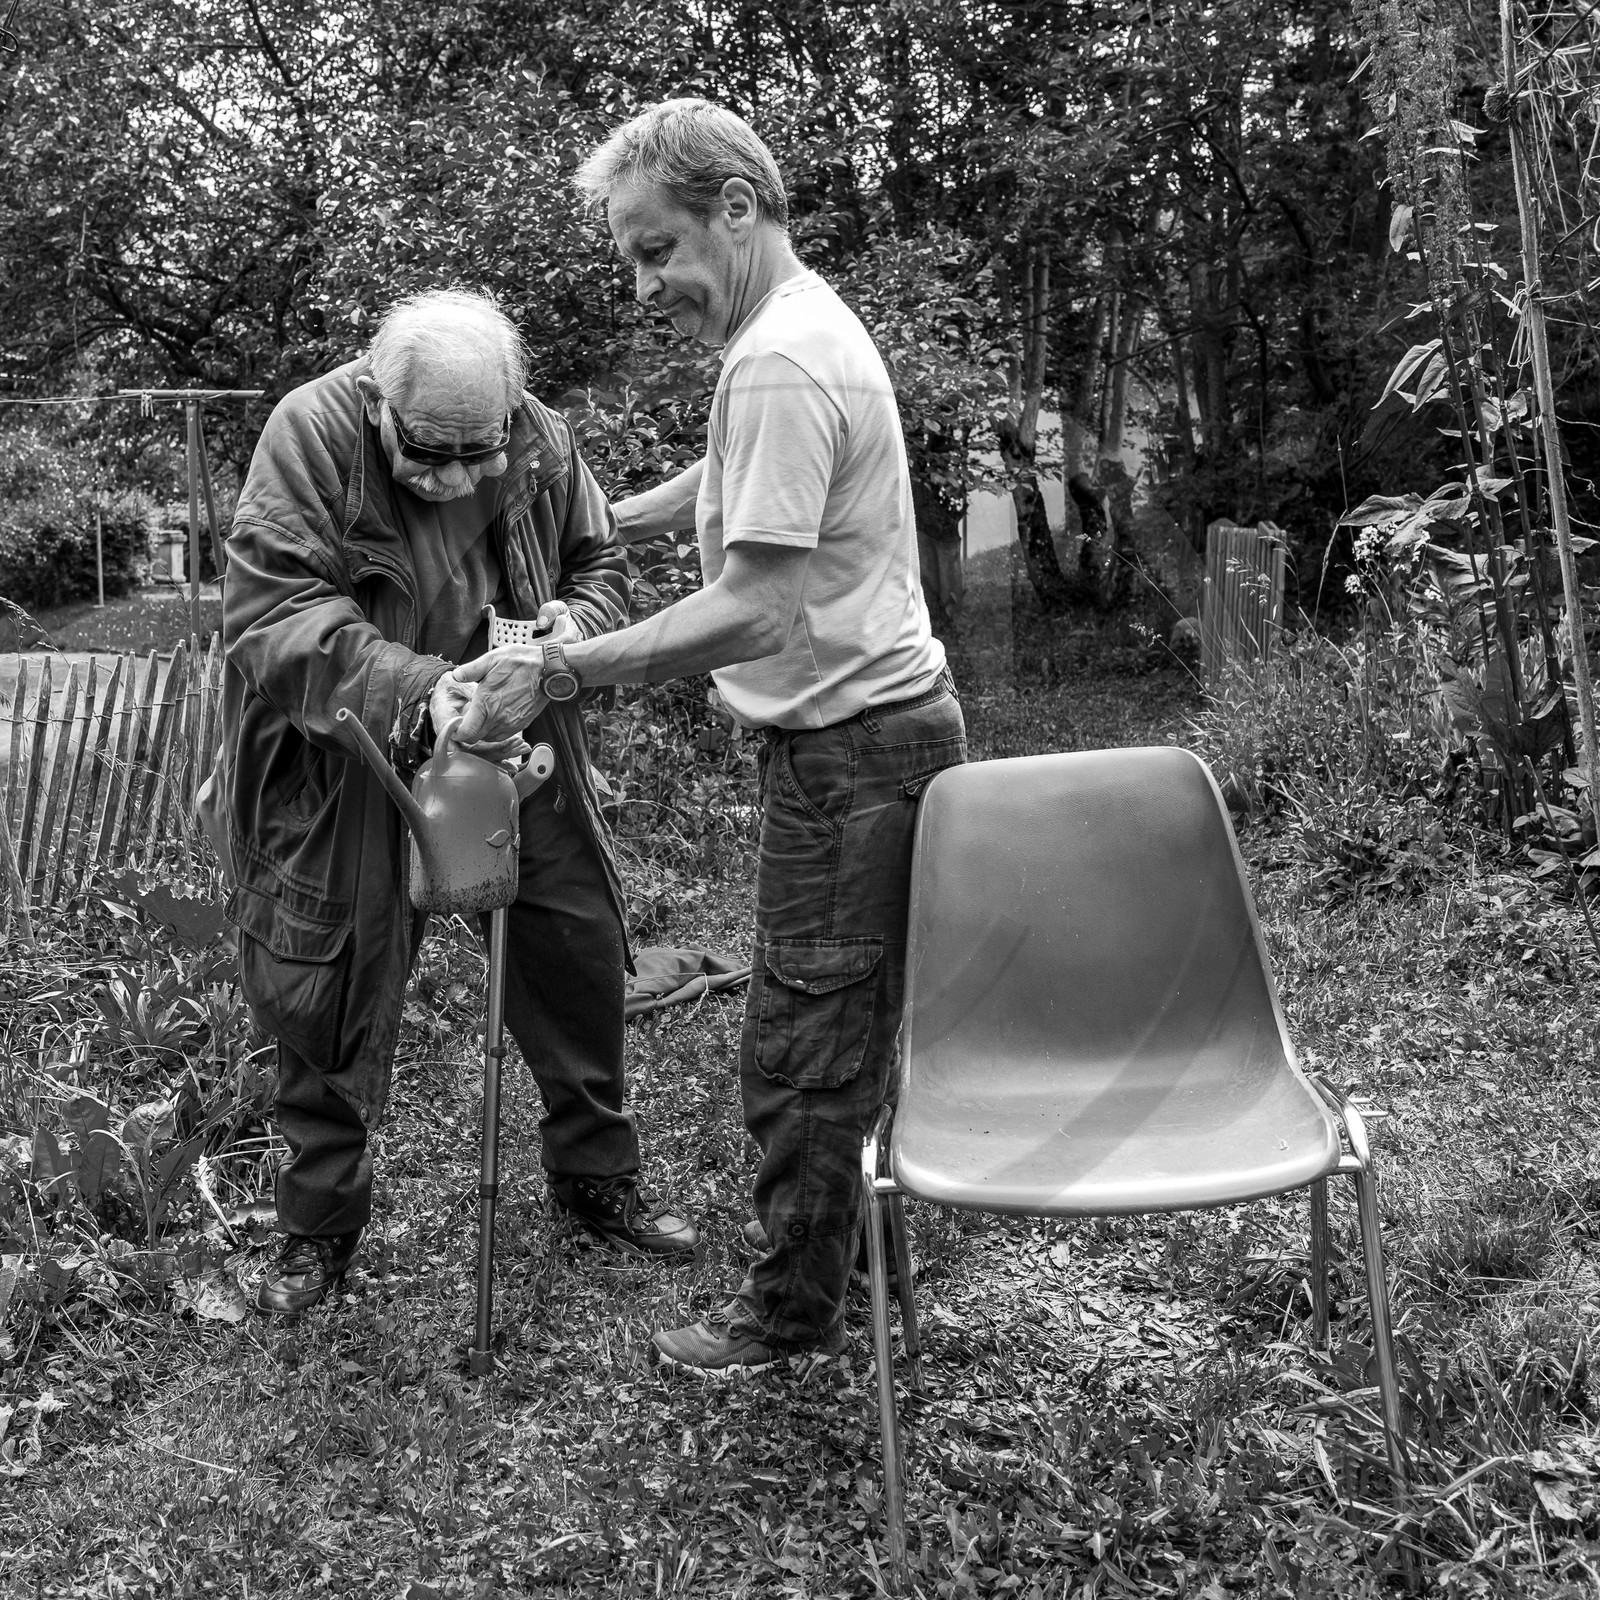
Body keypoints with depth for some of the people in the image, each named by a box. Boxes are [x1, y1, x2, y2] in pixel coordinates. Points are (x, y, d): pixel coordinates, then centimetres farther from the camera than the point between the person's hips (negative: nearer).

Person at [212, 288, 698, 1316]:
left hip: (514, 745, 3)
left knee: (579, 953, 8)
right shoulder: (313, 435, -21)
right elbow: (270, 614, -29)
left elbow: (601, 564, 6)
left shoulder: (541, 440, -9)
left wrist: (576, 623, -19)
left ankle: (596, 1177, 31)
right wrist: (416, 692, -41)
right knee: (323, 988, 4)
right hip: (347, 764, -3)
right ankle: (322, 1224, 26)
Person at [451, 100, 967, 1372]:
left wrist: (560, 672, -27)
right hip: (886, 715, 10)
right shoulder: (809, 321, 12)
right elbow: (729, 482, 30)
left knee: (803, 1048, 2)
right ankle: (833, 1265, 34)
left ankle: (794, 1314, 17)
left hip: (850, 747, -10)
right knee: (847, 1030, 19)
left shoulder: (778, 364, -21)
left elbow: (757, 607, -28)